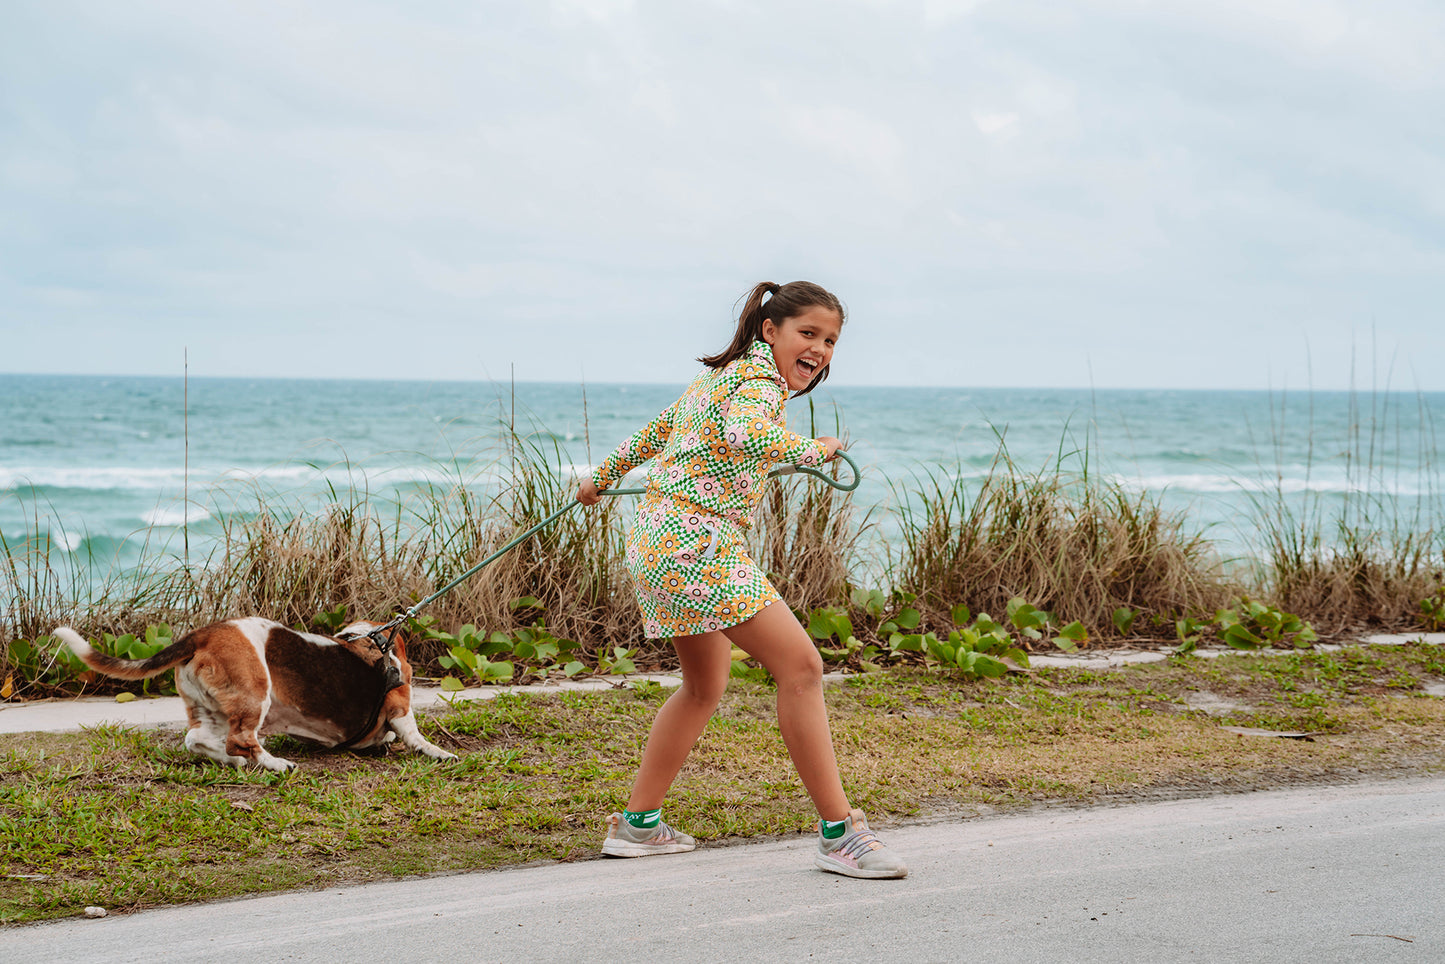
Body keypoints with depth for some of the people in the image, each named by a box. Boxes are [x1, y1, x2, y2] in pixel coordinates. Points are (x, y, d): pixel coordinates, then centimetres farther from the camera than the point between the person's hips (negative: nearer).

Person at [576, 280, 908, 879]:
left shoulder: (720, 375, 21)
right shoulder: (758, 379, -10)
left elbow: (657, 429, 35)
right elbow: (747, 433, -35)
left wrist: (602, 479, 47)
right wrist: (813, 450, -19)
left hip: (660, 542, 11)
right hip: (699, 543, -11)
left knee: (705, 685, 24)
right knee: (800, 665, -15)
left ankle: (637, 824, 30)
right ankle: (839, 832, -16)